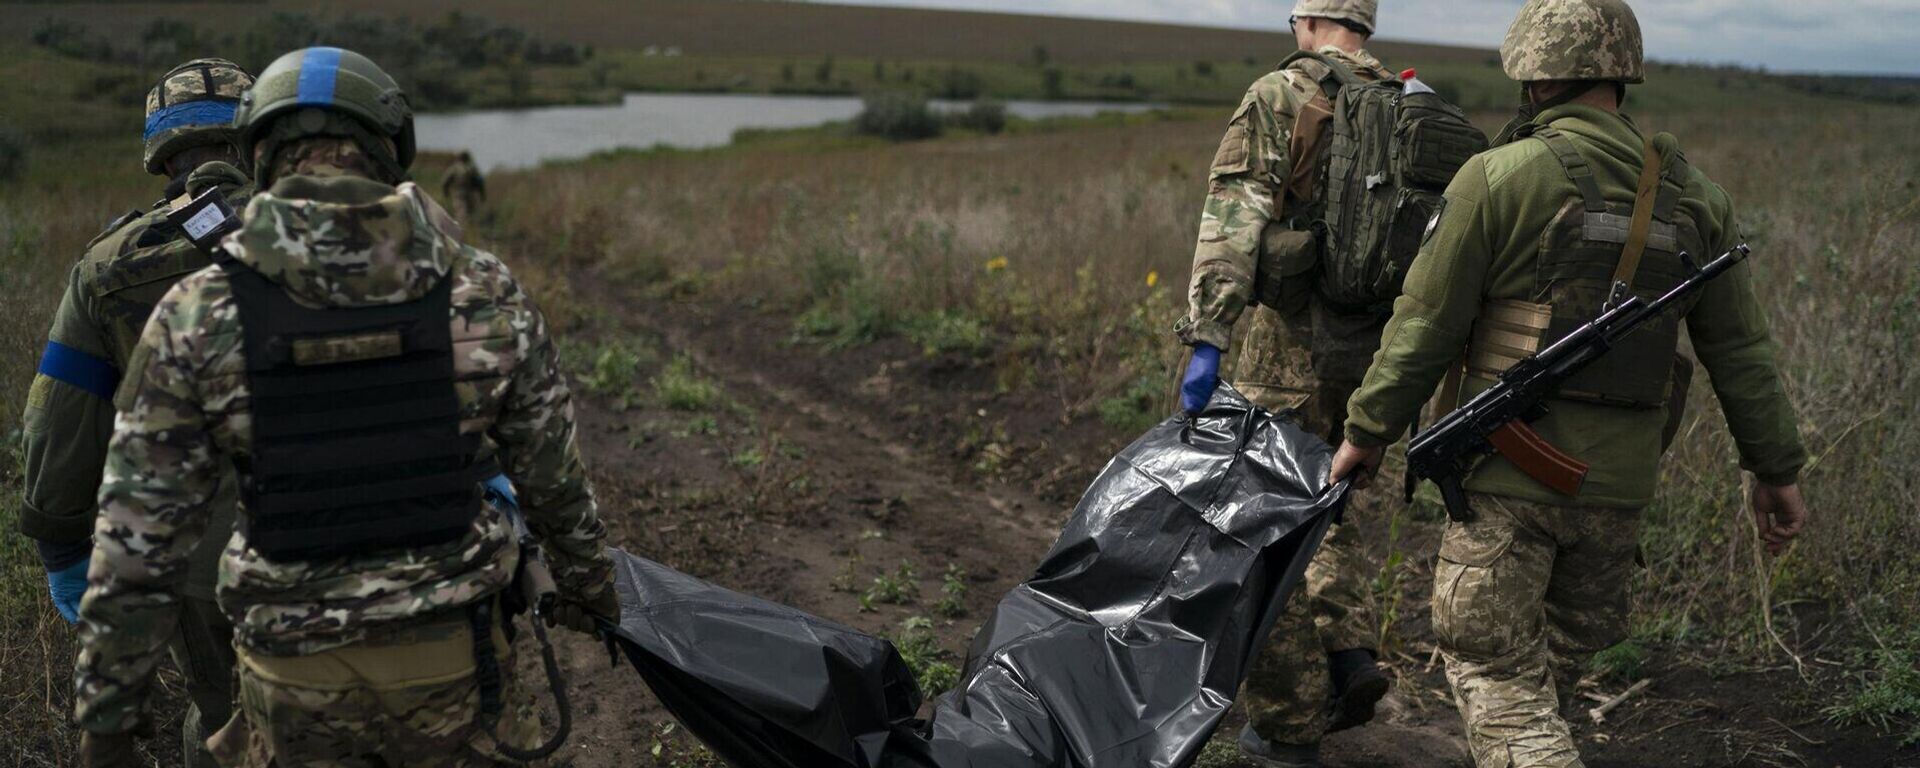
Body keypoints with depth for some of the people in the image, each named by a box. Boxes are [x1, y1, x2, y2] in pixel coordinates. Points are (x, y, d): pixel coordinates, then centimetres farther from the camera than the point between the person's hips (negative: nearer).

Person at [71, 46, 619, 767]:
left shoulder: (196, 318, -11)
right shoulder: (485, 293, -9)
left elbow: (136, 544, -8)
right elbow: (554, 472, 3)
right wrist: (588, 581, 20)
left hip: (295, 678, 0)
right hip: (452, 655, 1)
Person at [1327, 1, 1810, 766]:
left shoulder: (1501, 177, -10)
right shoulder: (1690, 194, 6)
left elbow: (1426, 323, -8)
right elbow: (1740, 348, 9)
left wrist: (1368, 430, 3)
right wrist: (1777, 469, 17)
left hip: (1512, 468, -5)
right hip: (1619, 478, 6)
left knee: (1489, 659, 3)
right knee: (1566, 646, 22)